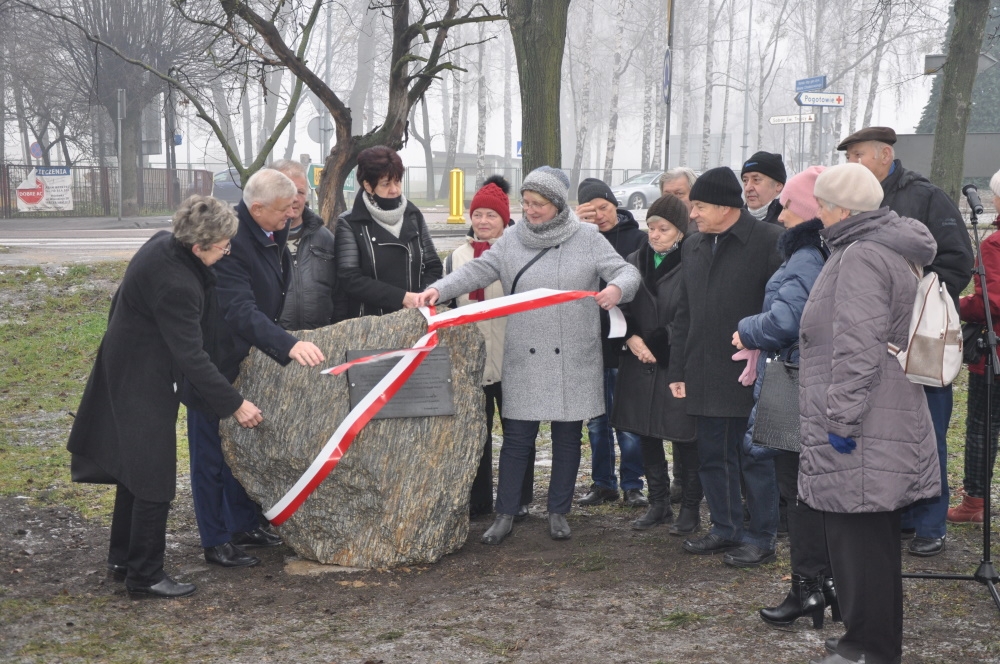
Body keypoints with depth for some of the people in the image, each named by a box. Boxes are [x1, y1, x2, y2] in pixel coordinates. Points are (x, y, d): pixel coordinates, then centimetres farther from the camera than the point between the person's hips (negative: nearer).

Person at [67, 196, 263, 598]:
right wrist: (234, 404, -21)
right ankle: (144, 575, 8)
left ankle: (122, 560, 32)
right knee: (154, 478, -2)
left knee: (135, 467, 20)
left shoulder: (164, 244, -3)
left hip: (126, 365, 11)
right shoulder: (175, 284, -32)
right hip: (143, 380, -11)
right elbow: (191, 356, -28)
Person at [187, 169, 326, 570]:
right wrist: (288, 345, -49)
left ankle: (245, 524, 31)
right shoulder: (228, 242, -29)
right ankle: (215, 541, 12)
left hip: (249, 358, 9)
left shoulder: (273, 234, 1)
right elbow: (240, 311, -38)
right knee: (213, 453, 3)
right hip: (214, 363, -9)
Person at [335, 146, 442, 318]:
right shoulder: (349, 224, -5)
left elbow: (433, 266, 9)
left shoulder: (414, 216, 8)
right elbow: (350, 279, -13)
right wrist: (402, 297, -19)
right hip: (370, 321, -3)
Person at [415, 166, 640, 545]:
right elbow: (476, 271, -3)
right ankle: (505, 515, 12)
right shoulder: (511, 244, 5)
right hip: (524, 361, 1)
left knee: (568, 438, 9)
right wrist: (440, 289, -19)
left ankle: (559, 512, 23)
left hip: (574, 361, 0)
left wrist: (617, 288, -27)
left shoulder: (587, 239, 1)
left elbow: (626, 271, -4)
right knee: (516, 438, 2)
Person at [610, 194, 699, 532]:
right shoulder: (635, 261, 9)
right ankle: (659, 503, 25)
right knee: (646, 434, 12)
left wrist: (663, 344, -11)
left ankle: (690, 506, 14)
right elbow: (620, 307, 12)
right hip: (640, 365, 6)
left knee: (684, 439, 0)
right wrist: (631, 337, -5)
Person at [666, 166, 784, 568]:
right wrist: (678, 369, 13)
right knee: (713, 457, 13)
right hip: (705, 377, 7)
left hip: (750, 376, -7)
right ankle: (725, 528, 26)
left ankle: (762, 537, 12)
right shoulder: (693, 247, 14)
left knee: (755, 458, 2)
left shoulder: (769, 241, -8)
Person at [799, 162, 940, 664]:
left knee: (858, 542, -4)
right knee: (871, 541, 17)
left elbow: (857, 348, -22)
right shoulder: (890, 249, 17)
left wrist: (843, 417, -20)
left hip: (860, 436, -11)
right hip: (885, 427, 11)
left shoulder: (861, 255, -16)